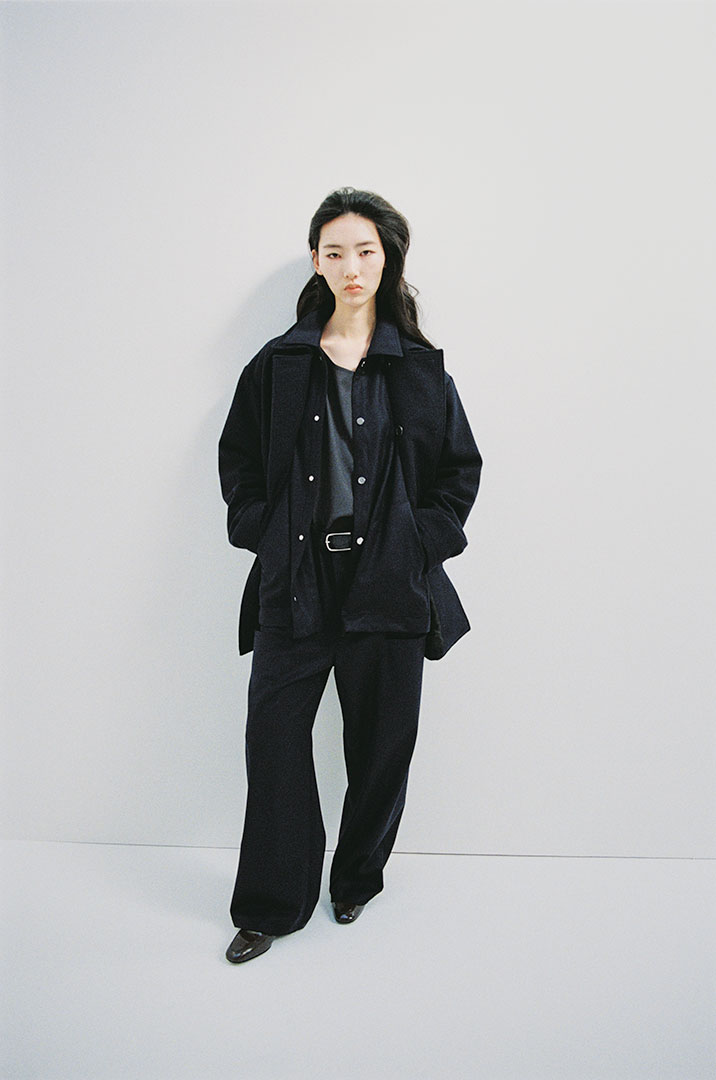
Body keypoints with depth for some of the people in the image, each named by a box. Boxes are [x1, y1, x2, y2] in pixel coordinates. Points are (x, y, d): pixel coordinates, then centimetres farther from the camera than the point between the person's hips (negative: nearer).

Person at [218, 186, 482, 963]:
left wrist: (425, 539, -2)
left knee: (379, 741, 9)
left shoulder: (419, 367, 6)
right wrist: (264, 533, 0)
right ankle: (273, 905, 17)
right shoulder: (278, 364, 7)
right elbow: (237, 457, 12)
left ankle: (358, 877, 33)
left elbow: (462, 466, 9)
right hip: (295, 581, 1)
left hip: (389, 584, 0)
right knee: (273, 734, -1)